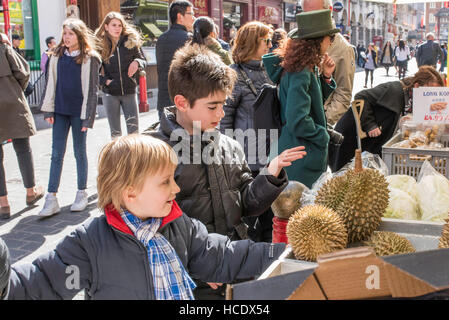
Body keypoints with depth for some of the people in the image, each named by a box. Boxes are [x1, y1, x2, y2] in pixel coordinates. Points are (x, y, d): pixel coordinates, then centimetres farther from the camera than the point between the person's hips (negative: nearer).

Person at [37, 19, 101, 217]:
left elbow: (92, 89, -6)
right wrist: (48, 110, 5)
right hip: (60, 110, 4)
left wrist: (88, 117, -10)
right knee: (57, 153, 2)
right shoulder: (57, 57, 9)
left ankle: (82, 194, 20)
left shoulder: (90, 59, -4)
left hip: (78, 111, -4)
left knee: (79, 151, 7)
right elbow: (51, 84, 11)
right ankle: (51, 199, 3)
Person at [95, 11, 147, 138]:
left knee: (133, 129, -2)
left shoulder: (131, 41, 1)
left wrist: (137, 62, -14)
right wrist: (104, 81, -10)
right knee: (115, 131, 8)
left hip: (129, 91, 0)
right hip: (110, 93, 0)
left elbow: (143, 60, 8)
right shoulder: (100, 45, -1)